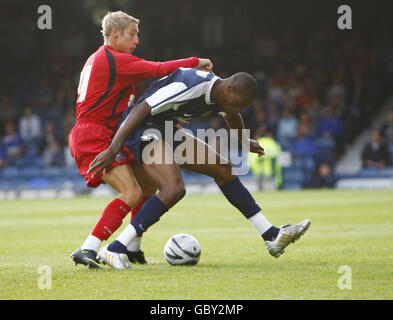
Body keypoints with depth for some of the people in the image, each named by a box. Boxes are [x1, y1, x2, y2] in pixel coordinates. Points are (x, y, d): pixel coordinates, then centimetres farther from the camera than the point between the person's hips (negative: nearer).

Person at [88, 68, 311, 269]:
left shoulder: (222, 97, 2)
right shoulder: (190, 86, -28)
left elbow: (233, 116, 28)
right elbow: (141, 110, -32)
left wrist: (245, 142, 47)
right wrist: (113, 149, -36)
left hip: (168, 129, 10)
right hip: (144, 128, -10)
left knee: (223, 168, 7)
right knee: (174, 189, -27)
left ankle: (272, 236, 13)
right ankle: (114, 250, -27)